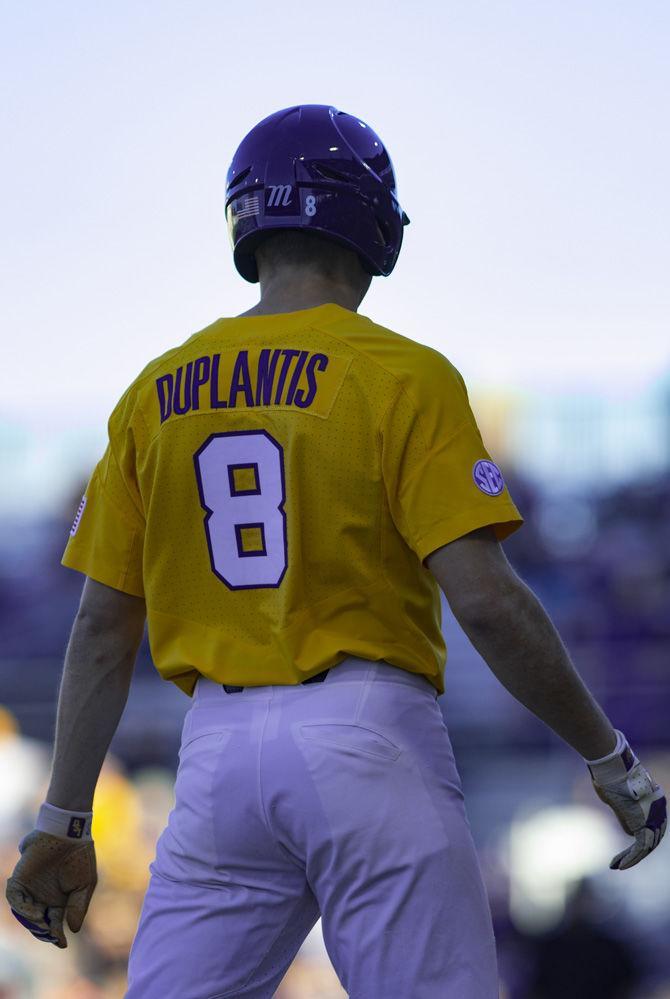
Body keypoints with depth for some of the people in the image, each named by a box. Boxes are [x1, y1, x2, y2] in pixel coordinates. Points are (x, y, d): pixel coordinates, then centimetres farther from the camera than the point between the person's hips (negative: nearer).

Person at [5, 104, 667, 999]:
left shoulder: (157, 396, 8)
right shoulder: (404, 378, -5)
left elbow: (104, 625, 9)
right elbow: (485, 599, -12)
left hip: (217, 756, 4)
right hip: (368, 740, -4)